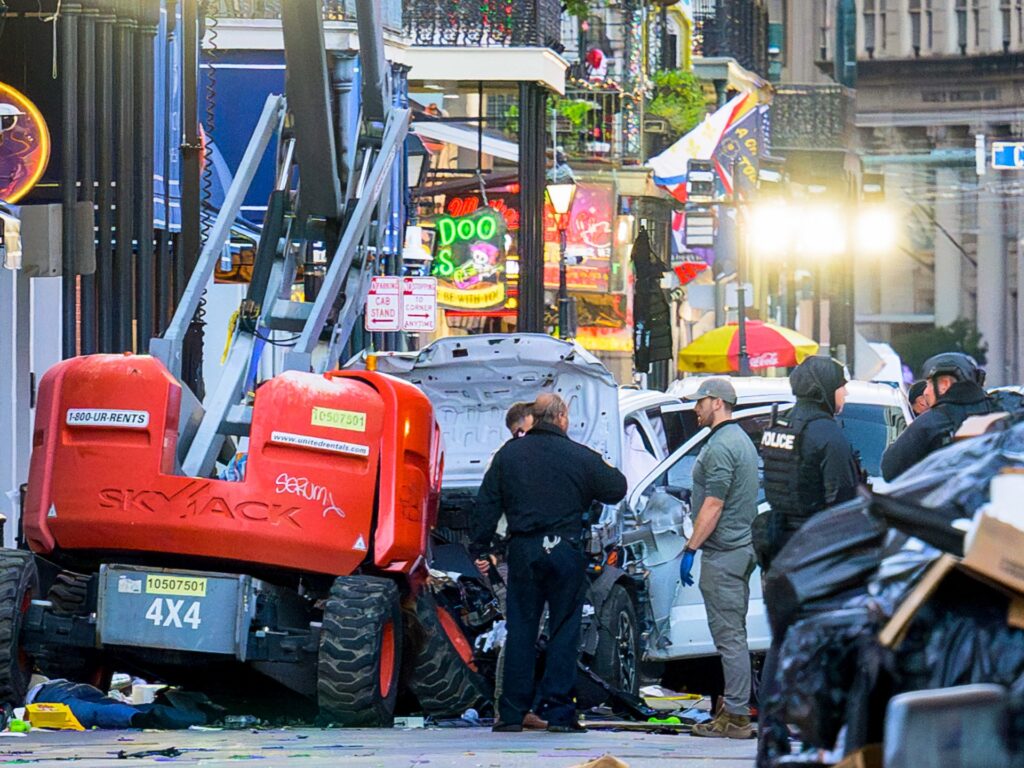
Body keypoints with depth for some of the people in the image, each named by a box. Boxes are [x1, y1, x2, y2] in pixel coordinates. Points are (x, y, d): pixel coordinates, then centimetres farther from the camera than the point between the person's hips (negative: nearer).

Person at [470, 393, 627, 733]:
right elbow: (617, 489, 5)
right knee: (564, 631, 3)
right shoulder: (579, 457, -4)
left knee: (520, 631, 6)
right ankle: (558, 711, 0)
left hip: (523, 551, 2)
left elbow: (487, 504, 5)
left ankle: (512, 712, 5)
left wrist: (480, 549, 11)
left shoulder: (509, 454, 5)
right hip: (565, 551, -2)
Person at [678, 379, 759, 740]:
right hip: (741, 549, 11)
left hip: (722, 553, -11)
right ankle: (735, 709, 18)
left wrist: (691, 549, -16)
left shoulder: (721, 446, -15)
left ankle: (736, 716, -10)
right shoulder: (741, 440, 18)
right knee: (734, 635, 14)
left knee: (728, 635, -9)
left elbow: (713, 506, -20)